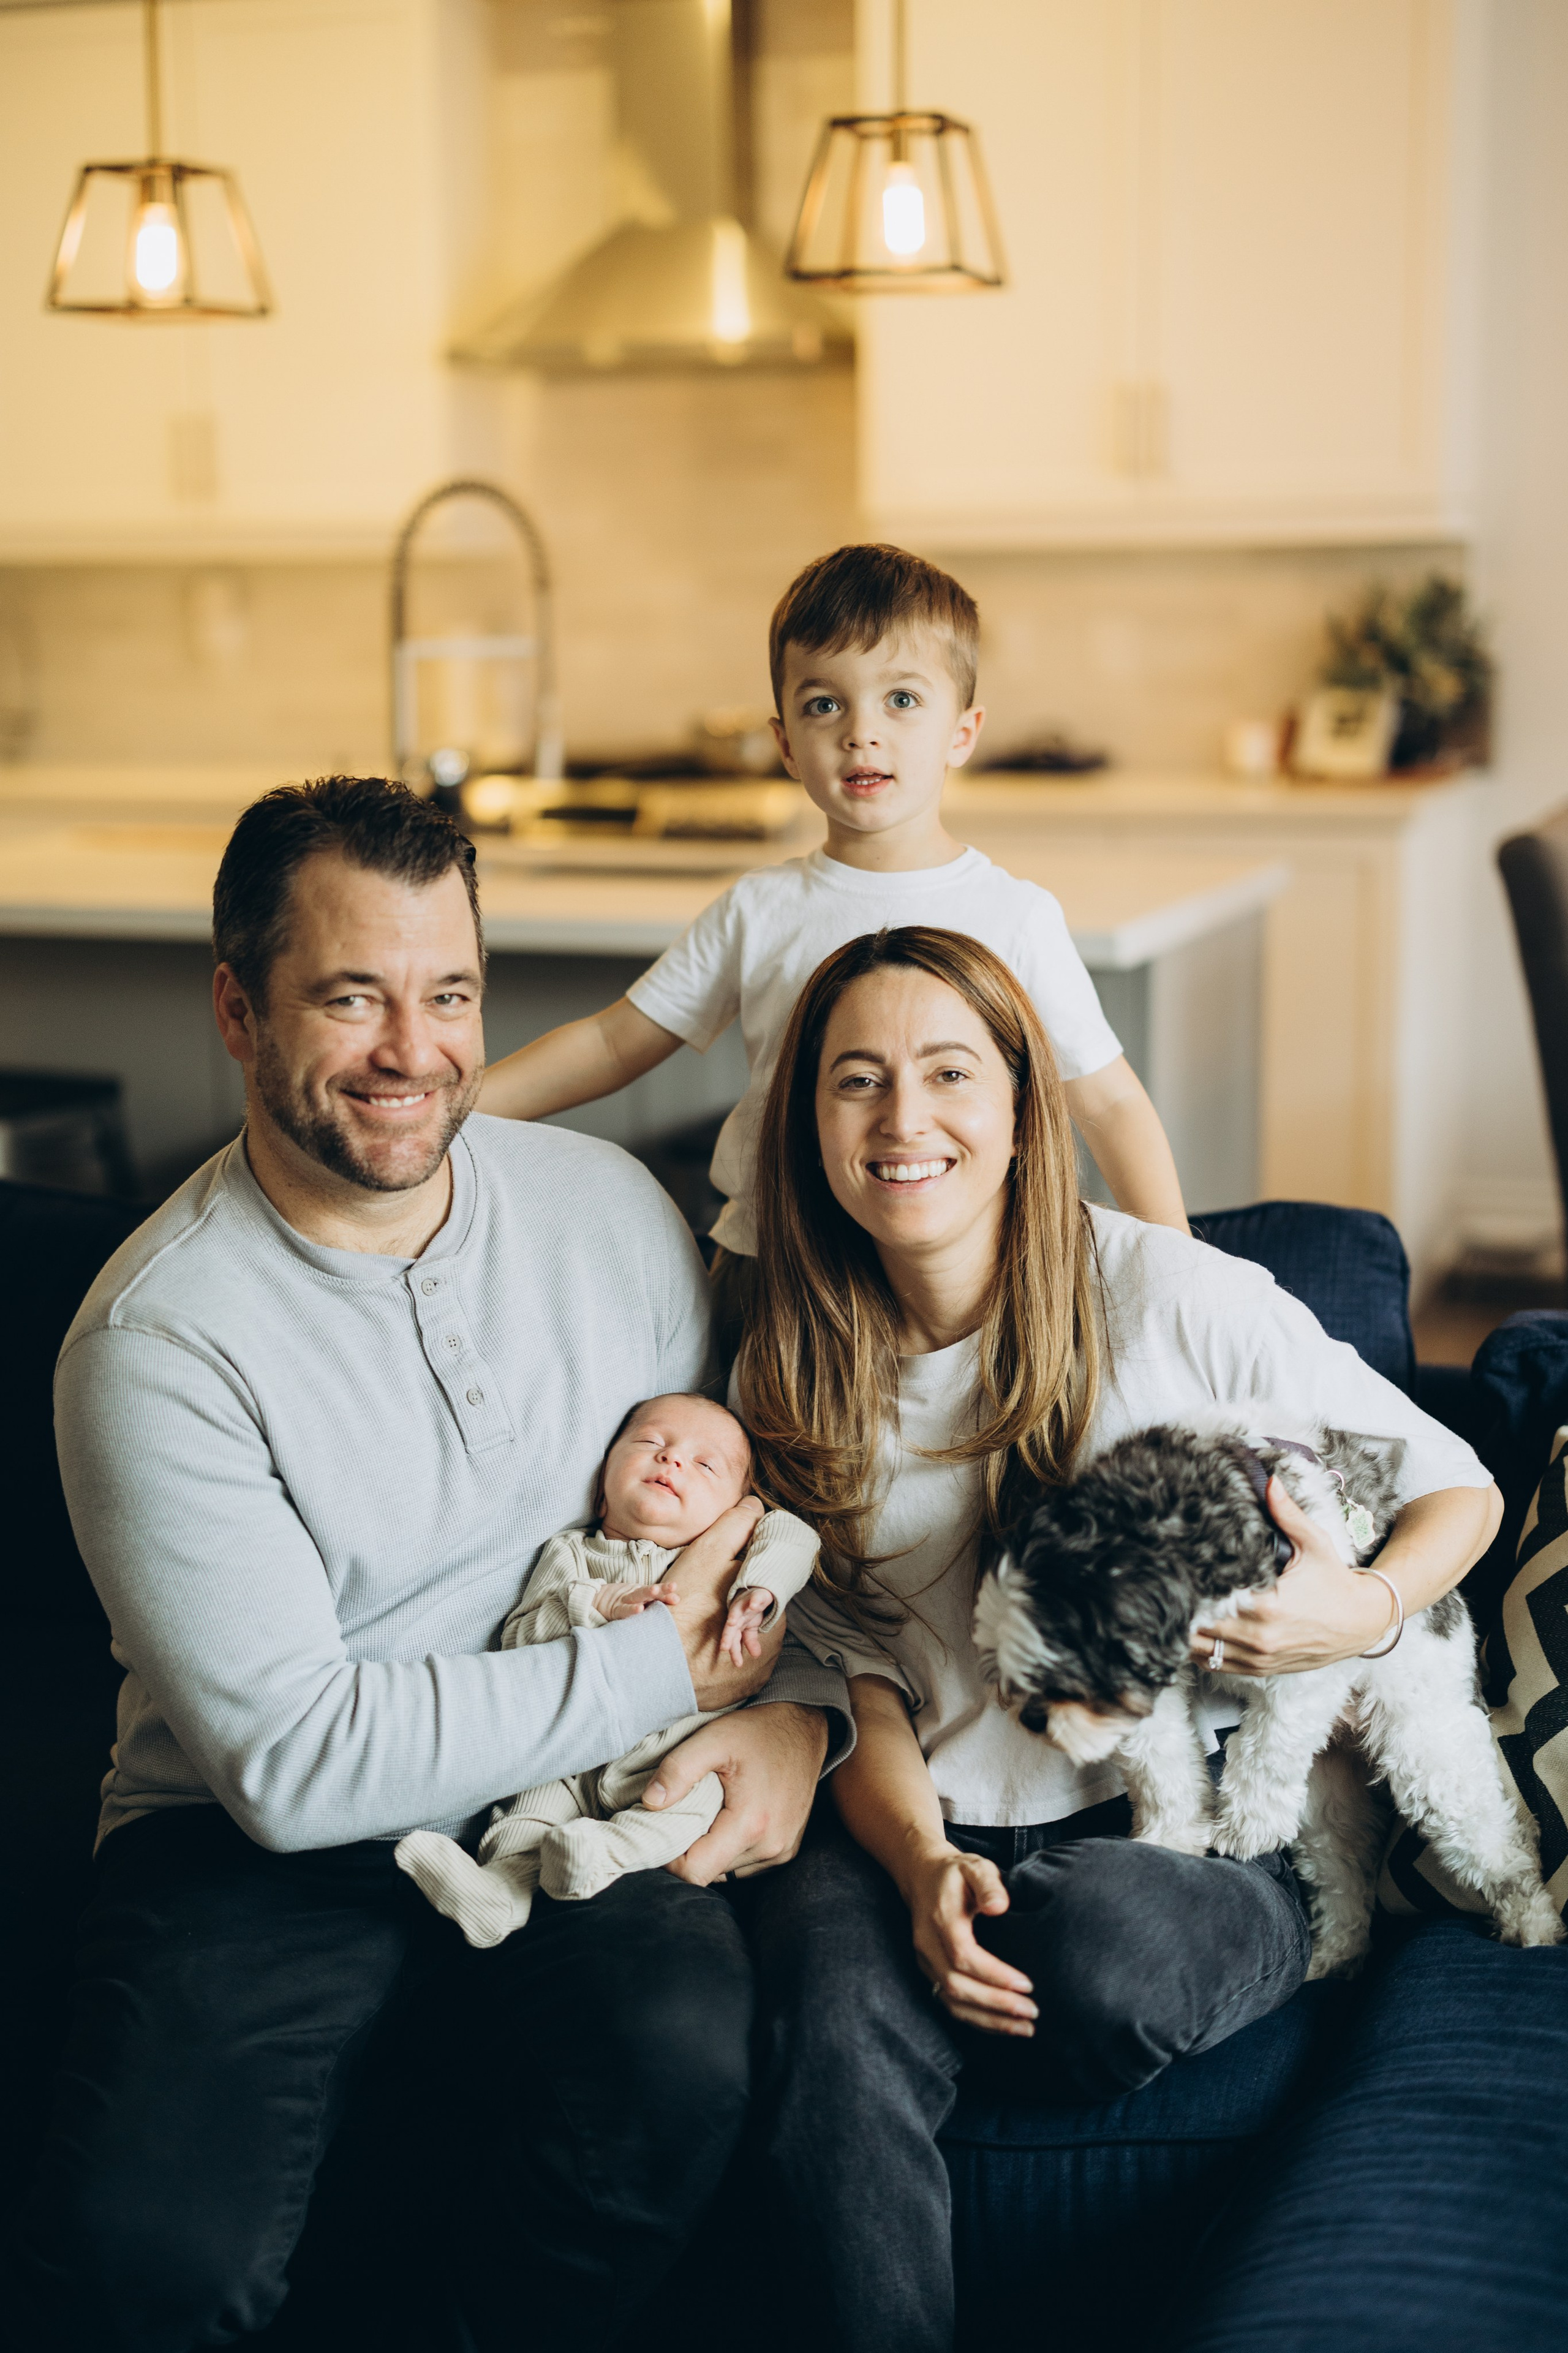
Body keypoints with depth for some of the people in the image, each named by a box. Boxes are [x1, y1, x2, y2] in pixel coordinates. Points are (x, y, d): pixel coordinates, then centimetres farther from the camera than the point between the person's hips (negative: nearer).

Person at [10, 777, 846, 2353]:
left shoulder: (610, 1206, 1)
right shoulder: (158, 1339, -15)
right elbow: (293, 1763, -19)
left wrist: (792, 1707, -8)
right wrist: (666, 1669, -17)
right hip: (263, 1846, -3)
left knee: (684, 2057, -28)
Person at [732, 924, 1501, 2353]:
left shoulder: (1171, 1298, -6)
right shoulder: (791, 1380, 7)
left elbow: (1458, 1489, 3)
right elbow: (855, 1672, 5)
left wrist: (1367, 1610, -19)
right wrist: (920, 1865, -15)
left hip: (1194, 1828, -1)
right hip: (919, 1829, 2)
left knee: (1104, 1952, -36)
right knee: (838, 2019, -33)